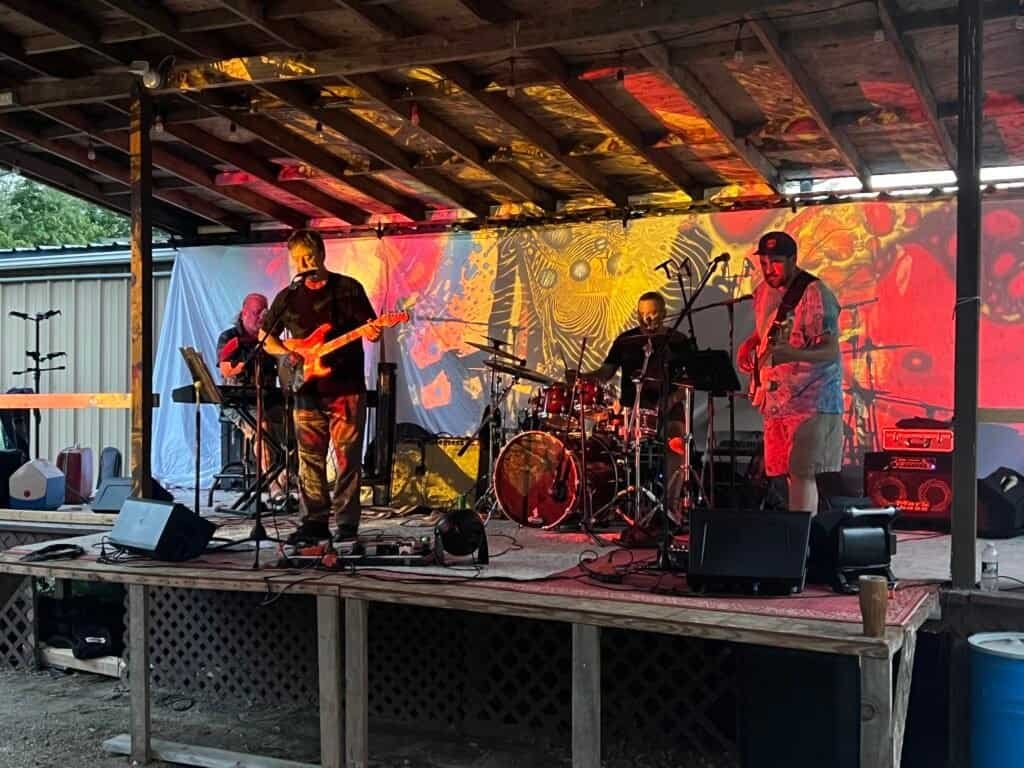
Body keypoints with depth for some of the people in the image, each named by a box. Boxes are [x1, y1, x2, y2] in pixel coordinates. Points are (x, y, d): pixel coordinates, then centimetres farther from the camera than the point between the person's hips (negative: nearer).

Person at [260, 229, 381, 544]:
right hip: (308, 390, 3)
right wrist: (286, 351, 0)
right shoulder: (287, 297, 10)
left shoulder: (348, 289, 1)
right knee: (310, 460, 5)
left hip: (346, 388, -3)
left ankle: (346, 523, 4)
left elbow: (370, 328, 1)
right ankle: (314, 522, 12)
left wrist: (372, 333, -22)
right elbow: (265, 337, 18)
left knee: (347, 459, -2)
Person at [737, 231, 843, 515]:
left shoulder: (815, 294, -14)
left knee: (801, 473, -13)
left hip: (811, 400, -8)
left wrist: (789, 355, -36)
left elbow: (830, 351, -21)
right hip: (776, 398, 8)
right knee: (789, 474, 10)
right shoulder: (763, 292, 11)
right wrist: (749, 344, 13)